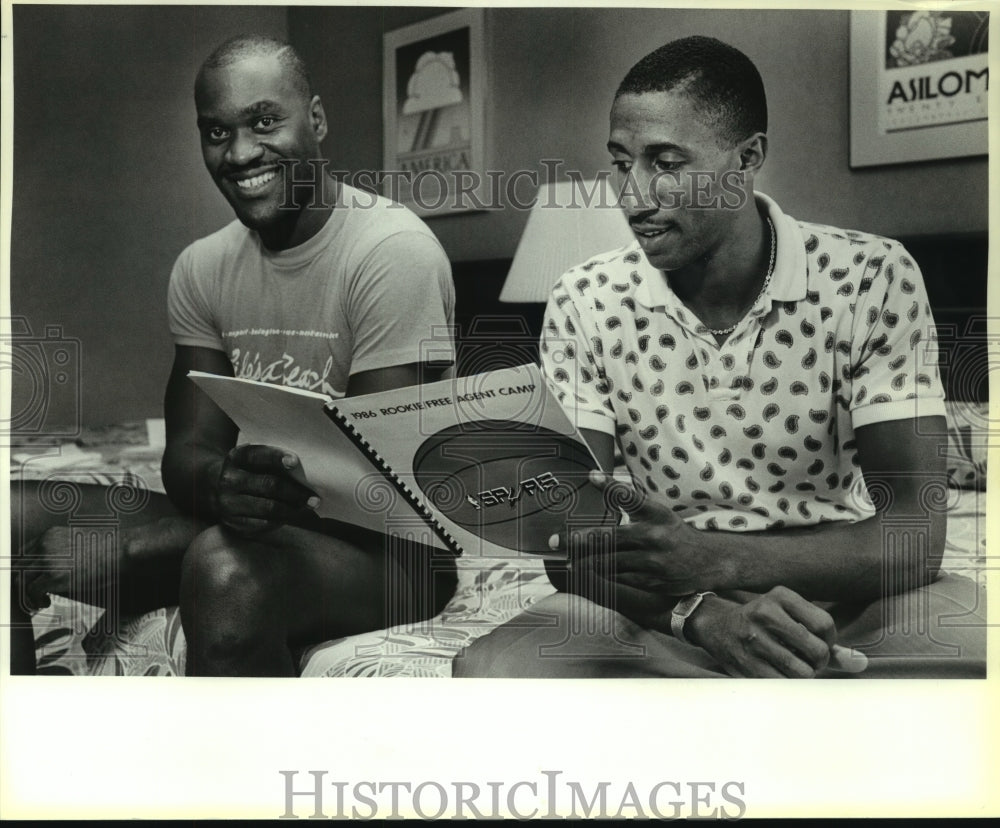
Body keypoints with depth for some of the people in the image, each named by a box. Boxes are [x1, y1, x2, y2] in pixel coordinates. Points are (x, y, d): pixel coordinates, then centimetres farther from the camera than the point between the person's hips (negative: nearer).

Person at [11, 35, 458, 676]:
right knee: (24, 517, -7)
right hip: (260, 520, 6)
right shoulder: (203, 268, 5)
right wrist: (222, 483, -27)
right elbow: (188, 451, 0)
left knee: (226, 568, -38)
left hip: (390, 547, -6)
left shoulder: (392, 249, -15)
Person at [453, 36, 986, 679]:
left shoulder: (870, 280, -9)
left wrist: (716, 559, -32)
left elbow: (914, 534, -15)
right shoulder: (586, 304, -5)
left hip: (837, 589, -2)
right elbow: (567, 543, -9)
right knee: (490, 668, -29)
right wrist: (703, 612, -30)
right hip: (664, 604, 3)